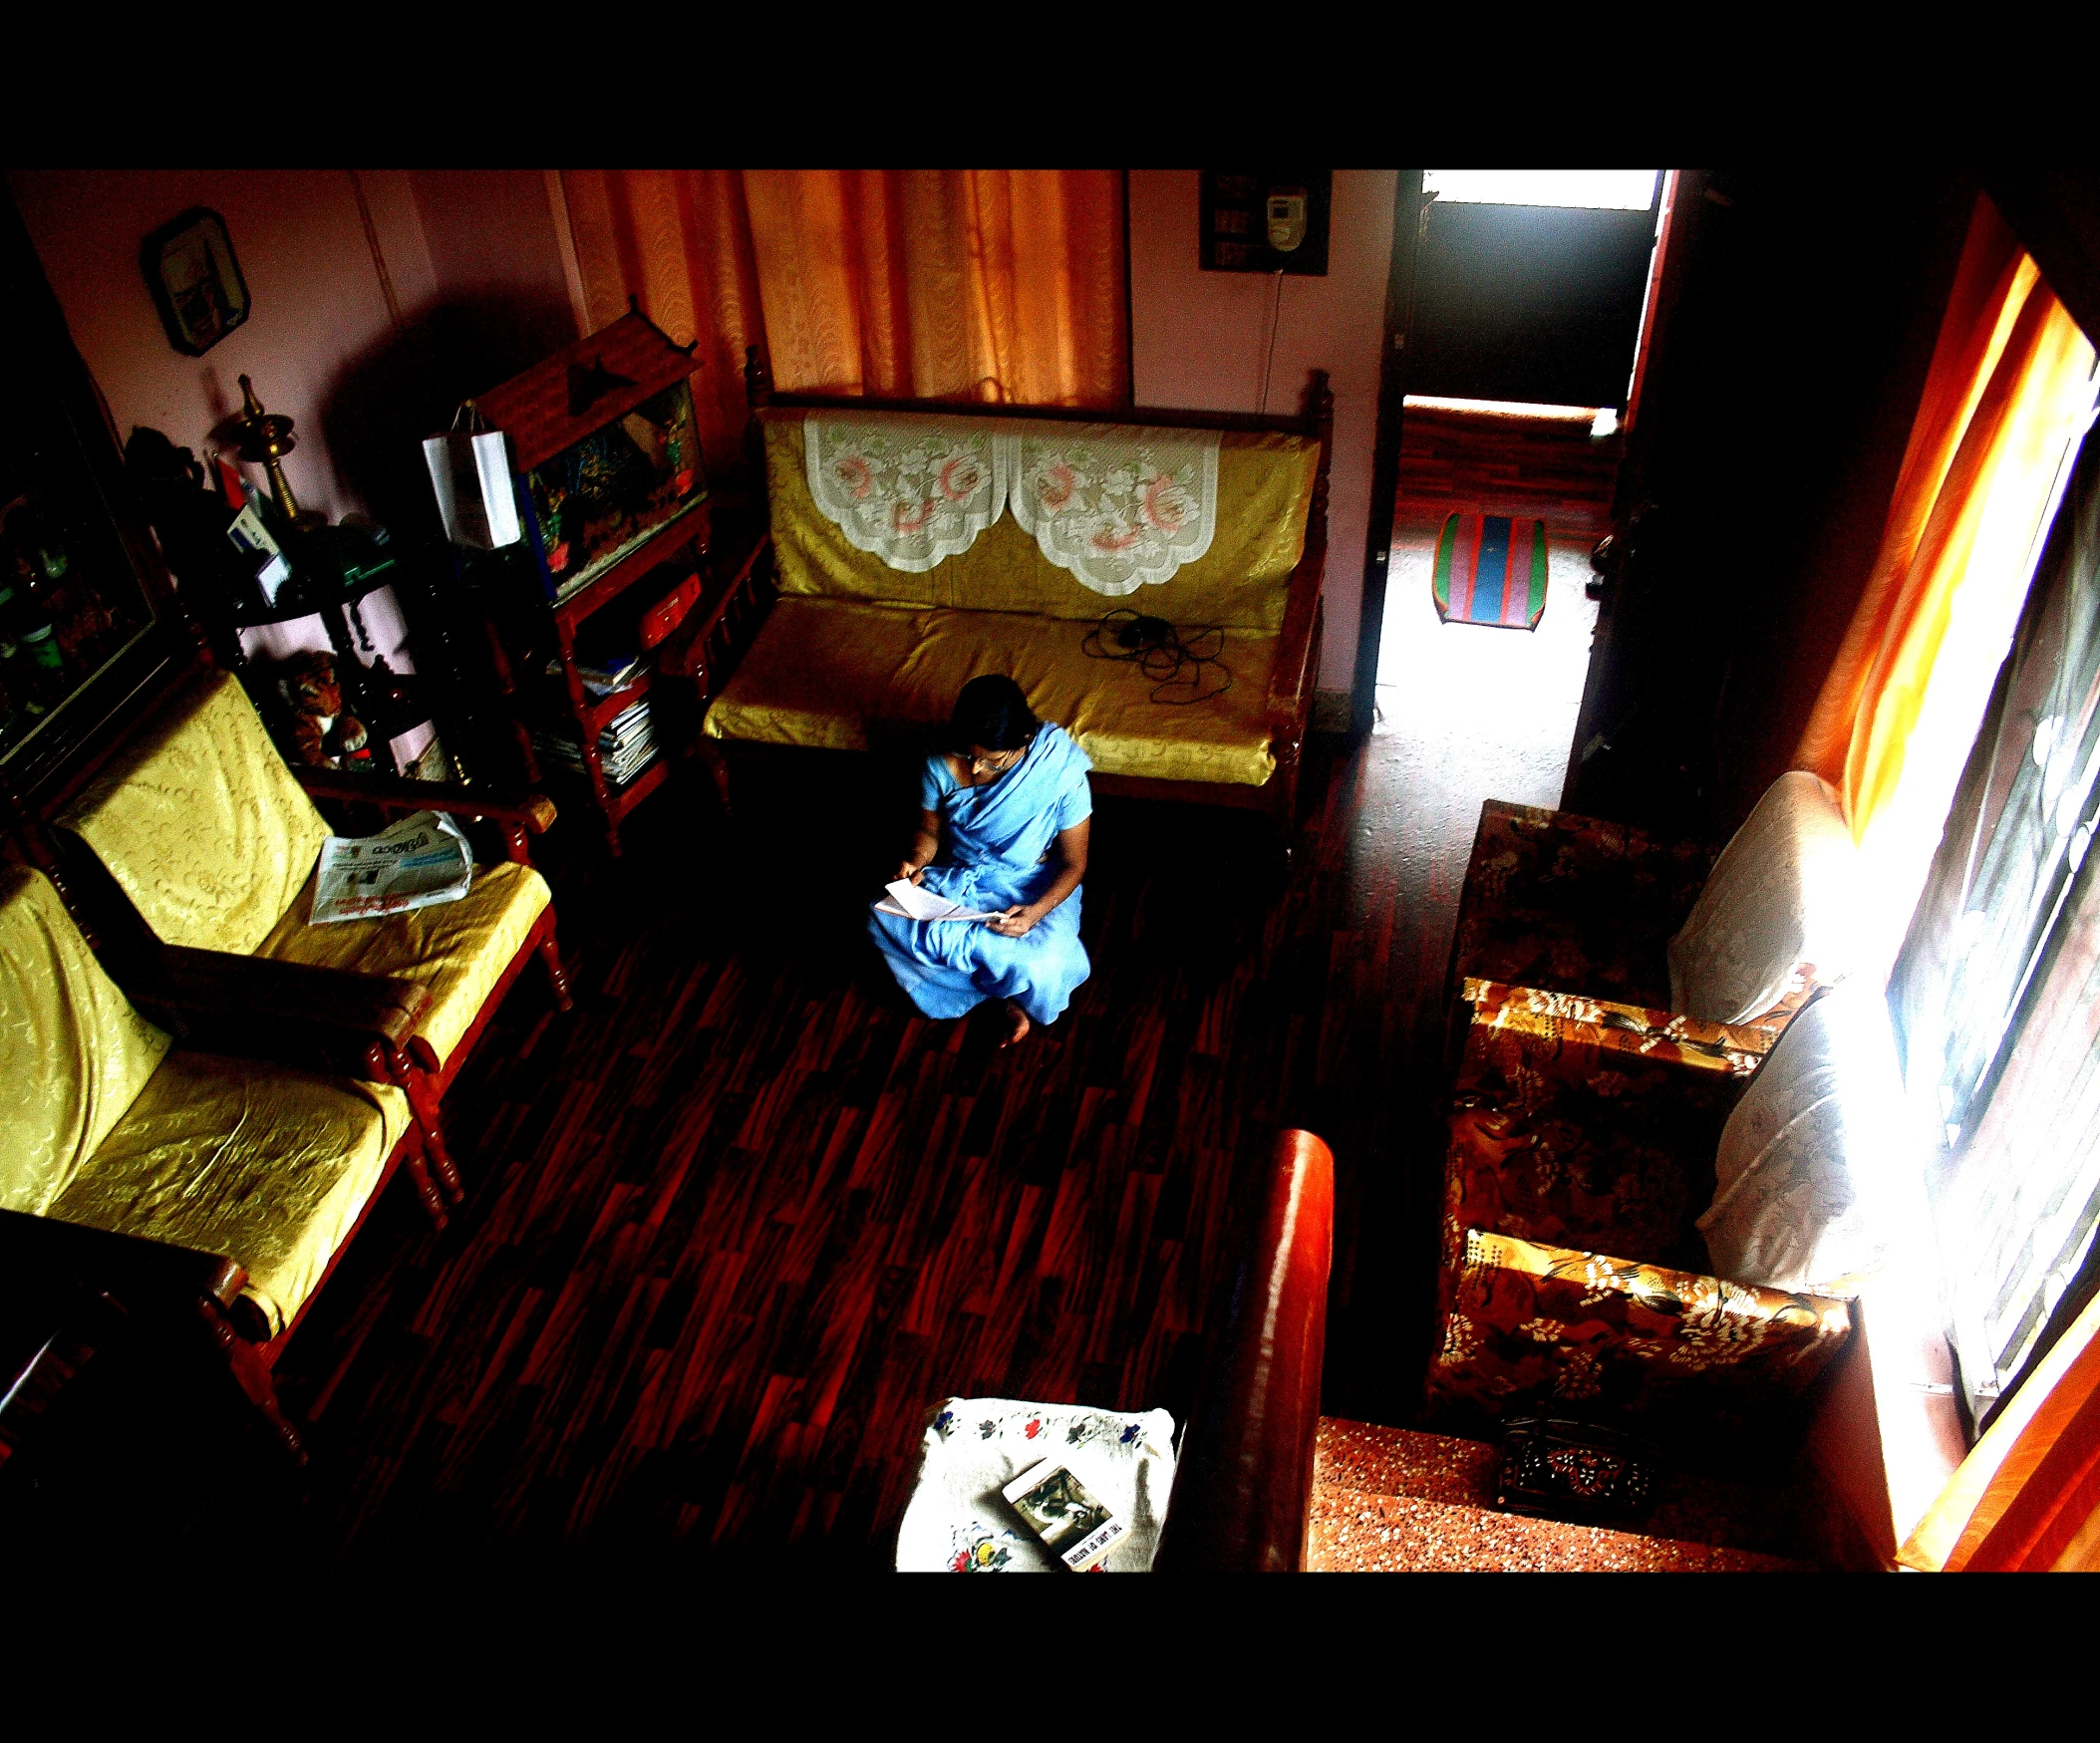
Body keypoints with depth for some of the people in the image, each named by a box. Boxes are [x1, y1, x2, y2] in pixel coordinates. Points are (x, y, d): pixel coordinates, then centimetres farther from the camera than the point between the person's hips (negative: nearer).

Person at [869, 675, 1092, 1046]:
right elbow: (929, 831, 3)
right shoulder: (941, 766, -16)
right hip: (956, 878, 4)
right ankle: (1005, 993, -10)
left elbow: (1073, 864, -13)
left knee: (1040, 969, -36)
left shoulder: (1061, 776, -24)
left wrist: (1035, 912, -31)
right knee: (882, 921, -25)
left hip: (1032, 888, -3)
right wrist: (916, 863, -19)